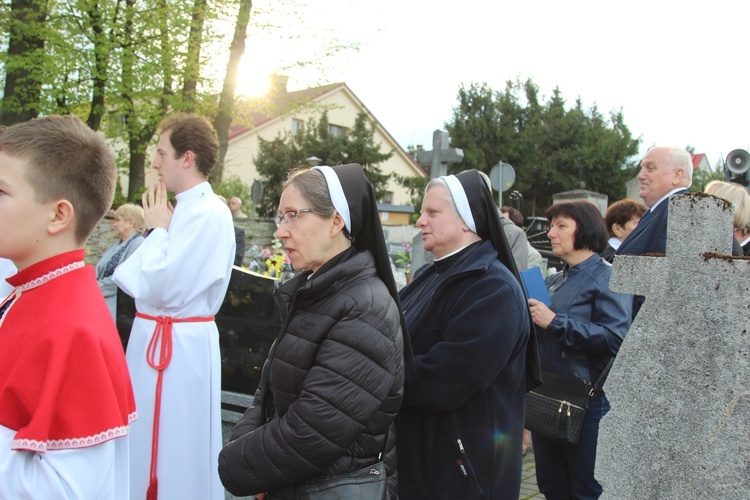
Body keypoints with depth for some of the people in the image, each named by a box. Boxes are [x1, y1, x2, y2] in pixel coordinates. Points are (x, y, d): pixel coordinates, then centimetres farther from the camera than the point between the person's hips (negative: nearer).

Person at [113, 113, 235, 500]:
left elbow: (163, 288, -22)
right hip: (153, 338, 9)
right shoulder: (182, 208, 9)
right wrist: (157, 230, 1)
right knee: (149, 445, 20)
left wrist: (156, 230, -11)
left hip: (180, 346, -9)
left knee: (177, 450, 4)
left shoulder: (209, 213, -18)